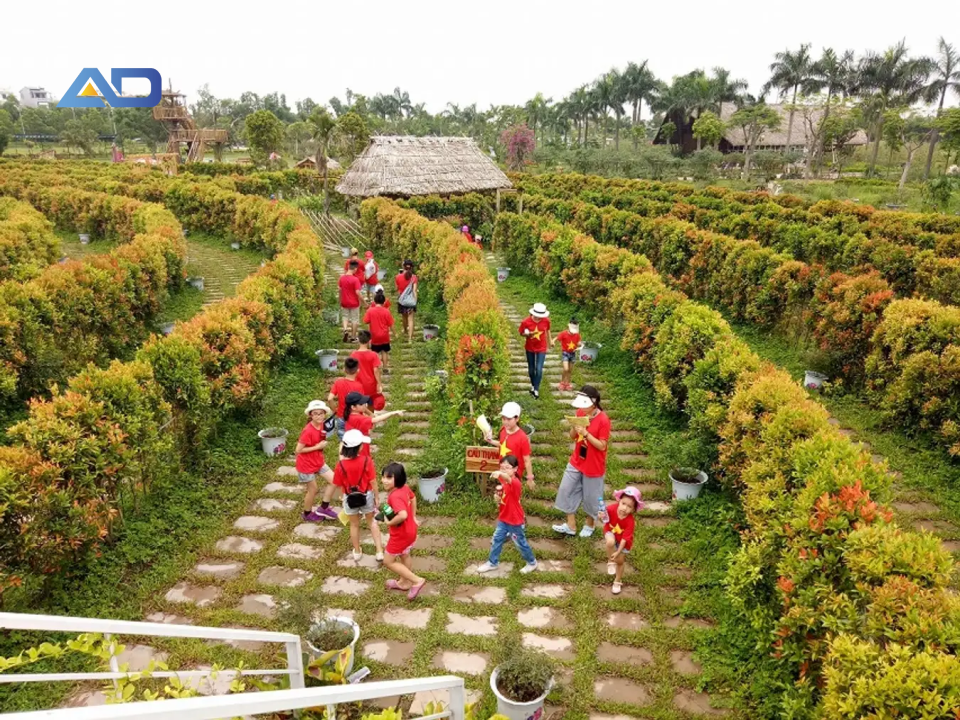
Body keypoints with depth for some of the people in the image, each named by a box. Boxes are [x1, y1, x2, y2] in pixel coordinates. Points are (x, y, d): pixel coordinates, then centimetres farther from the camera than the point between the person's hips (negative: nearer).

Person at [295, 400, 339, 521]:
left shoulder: (321, 426, -4)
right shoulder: (308, 431, -28)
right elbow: (298, 450, -26)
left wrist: (322, 444, -4)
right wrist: (317, 447, -23)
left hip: (318, 462, 8)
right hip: (306, 465, -8)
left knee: (334, 481, 5)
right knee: (313, 489, 9)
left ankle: (323, 509, 21)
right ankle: (307, 514, 34)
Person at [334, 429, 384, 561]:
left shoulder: (341, 465, -22)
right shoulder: (366, 460, -24)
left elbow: (339, 484, -7)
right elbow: (373, 481, -14)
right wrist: (377, 496, -1)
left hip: (349, 498, 0)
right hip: (367, 496, 0)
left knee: (354, 525, 23)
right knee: (372, 521, 25)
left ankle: (357, 552, 42)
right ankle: (380, 551, 26)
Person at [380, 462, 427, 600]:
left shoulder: (395, 496, -34)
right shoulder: (405, 488, -6)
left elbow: (403, 515, -47)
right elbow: (413, 498, 14)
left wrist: (390, 522, -28)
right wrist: (413, 517, 21)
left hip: (401, 534, -9)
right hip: (410, 530, 9)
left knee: (388, 561, 8)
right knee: (404, 556, 29)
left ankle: (417, 581, 9)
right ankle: (404, 582, 49)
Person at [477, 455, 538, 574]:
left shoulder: (515, 483, -29)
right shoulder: (503, 482, -3)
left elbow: (509, 479, -55)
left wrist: (500, 474, -77)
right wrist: (498, 497, -8)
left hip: (515, 520, -7)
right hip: (503, 518, 7)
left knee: (520, 542, 10)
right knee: (497, 540, 15)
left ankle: (532, 563, 33)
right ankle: (492, 563, 33)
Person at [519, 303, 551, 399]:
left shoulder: (546, 321, -16)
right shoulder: (526, 322, -22)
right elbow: (522, 333, -7)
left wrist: (549, 342, 15)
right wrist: (528, 334, -28)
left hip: (541, 348, 0)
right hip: (530, 348, 1)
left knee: (539, 369, -8)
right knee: (531, 369, 16)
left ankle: (536, 389, 7)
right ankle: (533, 385, 41)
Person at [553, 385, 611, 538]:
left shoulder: (603, 420, -22)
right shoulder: (580, 413, -3)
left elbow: (602, 446, -20)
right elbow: (572, 436, 4)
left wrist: (586, 434, -29)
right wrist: (574, 428, -17)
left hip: (593, 465, -6)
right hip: (576, 461, 6)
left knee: (591, 496, 11)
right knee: (567, 490, 8)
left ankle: (589, 525, 35)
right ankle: (571, 525, 22)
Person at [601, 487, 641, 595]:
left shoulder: (630, 521, -34)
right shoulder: (612, 508, -33)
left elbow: (624, 539, -28)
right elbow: (605, 519, -16)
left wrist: (618, 552, -29)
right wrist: (602, 517, -40)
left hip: (623, 540, 0)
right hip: (610, 532, 0)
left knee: (620, 561, 10)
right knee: (610, 542, -35)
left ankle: (618, 581, 38)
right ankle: (611, 562, -6)